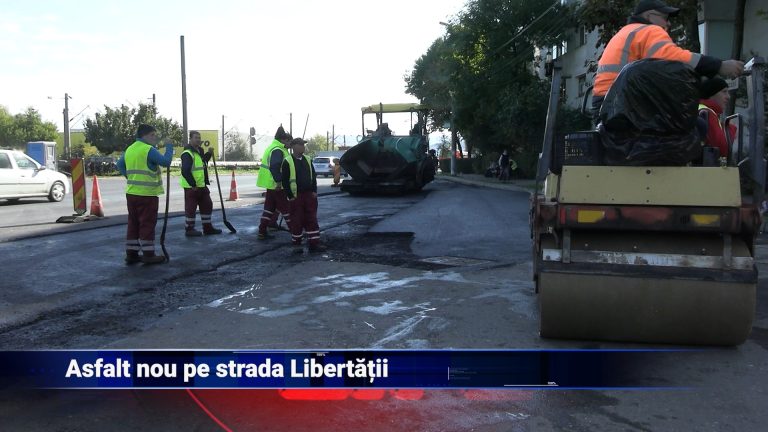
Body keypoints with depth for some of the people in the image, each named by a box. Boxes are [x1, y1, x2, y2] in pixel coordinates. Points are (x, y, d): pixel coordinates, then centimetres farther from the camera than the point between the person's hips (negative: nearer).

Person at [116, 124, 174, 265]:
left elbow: (120, 165, 22)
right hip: (147, 194, -8)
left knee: (133, 223, 12)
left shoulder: (129, 149, 13)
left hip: (131, 193, 8)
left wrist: (131, 177, 17)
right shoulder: (149, 150, -13)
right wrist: (169, 147, -6)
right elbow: (166, 162, -18)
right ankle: (148, 254, 2)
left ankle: (131, 254, 16)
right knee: (147, 224, -2)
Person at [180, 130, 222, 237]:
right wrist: (193, 184, -21)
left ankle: (207, 228, 22)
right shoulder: (187, 153, -16)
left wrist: (209, 154, 13)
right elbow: (185, 171, -23)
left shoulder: (199, 151, 13)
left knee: (207, 205, 13)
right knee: (191, 208, 0)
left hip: (202, 185, 9)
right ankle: (189, 229, 10)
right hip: (191, 187, -9)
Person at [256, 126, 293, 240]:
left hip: (271, 184, 10)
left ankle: (262, 232, 13)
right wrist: (279, 181, -27)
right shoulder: (277, 150, -18)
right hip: (276, 185, -10)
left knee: (269, 207, 13)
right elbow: (274, 166, -29)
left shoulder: (273, 147, 15)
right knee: (285, 208, -1)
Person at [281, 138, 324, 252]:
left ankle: (314, 243, 5)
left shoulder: (307, 160, 11)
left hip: (309, 195, 5)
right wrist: (290, 195, -10)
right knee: (297, 221, 1)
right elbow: (285, 181, -6)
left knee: (312, 220, 2)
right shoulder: (287, 162, -5)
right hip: (296, 196, -5)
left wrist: (314, 191, 4)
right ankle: (296, 244, 13)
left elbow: (313, 176, 15)